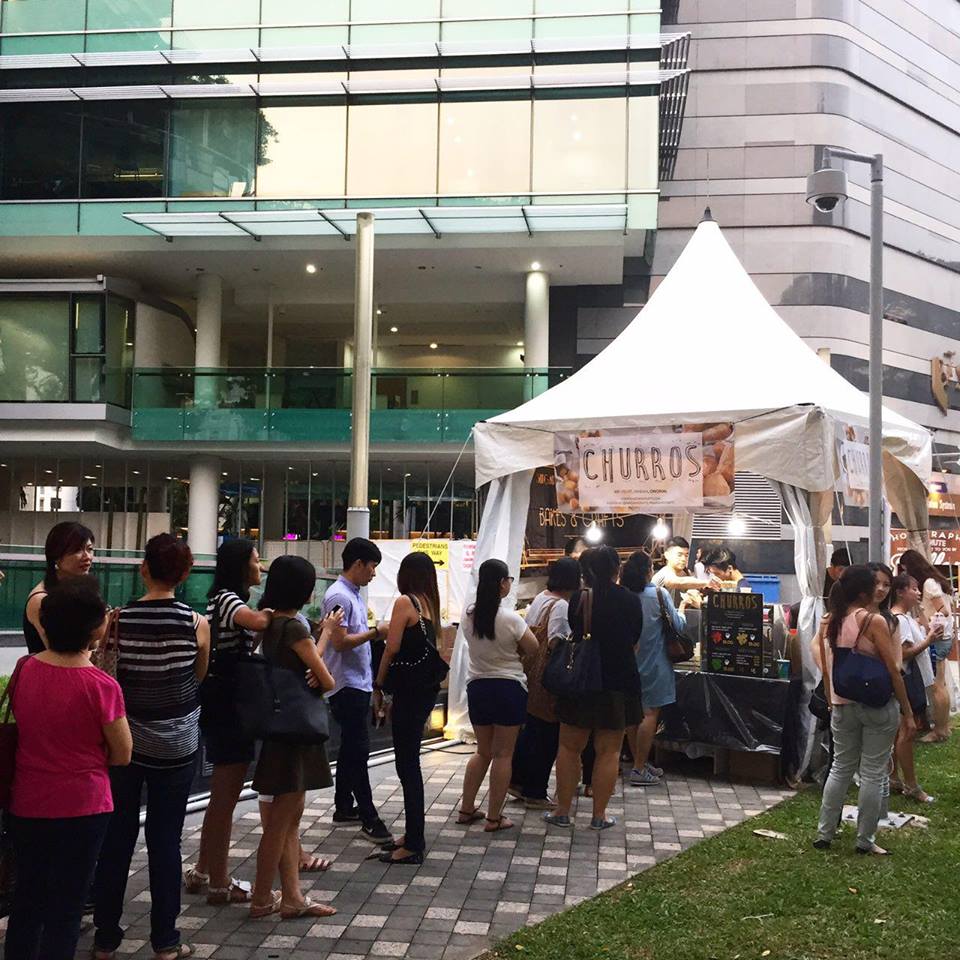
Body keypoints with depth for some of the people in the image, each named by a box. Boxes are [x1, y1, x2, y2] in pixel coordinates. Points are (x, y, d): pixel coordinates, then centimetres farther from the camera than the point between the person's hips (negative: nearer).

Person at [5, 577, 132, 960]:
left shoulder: (24, 670, -7)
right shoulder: (101, 686, -20)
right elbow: (122, 755, -9)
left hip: (26, 806, 5)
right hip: (81, 810, -4)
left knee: (26, 900, 21)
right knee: (65, 911, 9)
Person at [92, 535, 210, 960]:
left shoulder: (118, 620, -10)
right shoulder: (196, 623, -11)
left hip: (124, 738, 1)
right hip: (176, 743, -1)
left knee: (116, 838, 12)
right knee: (165, 840, 8)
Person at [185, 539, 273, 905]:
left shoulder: (227, 599, 16)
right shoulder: (227, 599, -16)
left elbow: (246, 643, 8)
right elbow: (258, 622, -36)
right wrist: (273, 611, -16)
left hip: (226, 707, 10)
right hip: (228, 708, -10)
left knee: (222, 794, 19)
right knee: (226, 795, 0)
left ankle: (202, 872, 29)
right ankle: (219, 882, 10)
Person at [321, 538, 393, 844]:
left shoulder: (355, 595, 15)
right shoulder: (339, 596, -16)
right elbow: (339, 642, -21)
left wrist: (376, 634, 6)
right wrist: (376, 632, -15)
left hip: (358, 683, 10)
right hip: (347, 684, -10)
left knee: (351, 747, 16)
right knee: (358, 750, -8)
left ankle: (344, 807, 26)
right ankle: (368, 818, -5)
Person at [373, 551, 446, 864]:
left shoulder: (405, 602, -11)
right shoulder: (429, 604, 11)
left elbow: (392, 649, -13)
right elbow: (423, 647, 9)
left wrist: (379, 688, -1)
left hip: (409, 689, -8)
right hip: (426, 686, 8)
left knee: (407, 764, -3)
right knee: (410, 761, 16)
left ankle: (413, 845, 2)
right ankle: (413, 835, 25)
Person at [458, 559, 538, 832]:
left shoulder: (469, 615, -4)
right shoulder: (510, 619, -18)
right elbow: (533, 649, -5)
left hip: (477, 686, 5)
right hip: (508, 687, -5)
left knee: (483, 751, 20)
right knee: (503, 755, 5)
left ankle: (467, 809, 23)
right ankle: (494, 818, 9)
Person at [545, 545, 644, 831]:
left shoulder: (577, 599, -5)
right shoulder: (631, 601, -5)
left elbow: (570, 637, 5)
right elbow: (635, 643, 6)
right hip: (619, 682, 0)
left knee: (569, 747, 11)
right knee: (608, 751, 7)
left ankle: (562, 811, 15)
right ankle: (599, 815, 10)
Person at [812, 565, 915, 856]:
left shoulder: (833, 622, 3)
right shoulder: (874, 621, -14)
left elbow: (826, 670, 7)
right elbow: (893, 670, -12)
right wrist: (907, 712, -6)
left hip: (843, 706, 5)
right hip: (877, 706, -5)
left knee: (840, 769, 15)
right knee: (872, 774, 5)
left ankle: (824, 834, 18)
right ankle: (865, 840, 11)